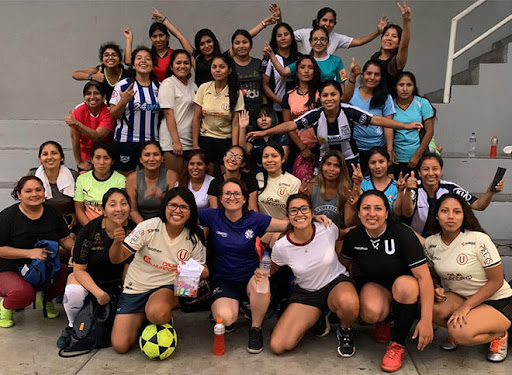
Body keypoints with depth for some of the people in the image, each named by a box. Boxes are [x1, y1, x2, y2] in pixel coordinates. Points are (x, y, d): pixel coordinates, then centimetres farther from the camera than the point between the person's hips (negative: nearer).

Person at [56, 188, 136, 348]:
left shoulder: (134, 230, -16)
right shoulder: (89, 231, -21)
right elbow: (79, 270, -15)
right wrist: (98, 293, -27)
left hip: (118, 281, 2)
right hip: (88, 277, -1)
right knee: (74, 291, -34)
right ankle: (72, 326, -2)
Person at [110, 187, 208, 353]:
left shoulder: (194, 239, -9)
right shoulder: (149, 227, -16)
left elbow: (200, 269, 6)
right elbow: (116, 259, -16)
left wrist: (201, 271, -18)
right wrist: (117, 242, -38)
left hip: (166, 287, 0)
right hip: (135, 288, 1)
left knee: (157, 313, -36)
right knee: (120, 345, -7)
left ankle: (166, 317, 2)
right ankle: (142, 318, 23)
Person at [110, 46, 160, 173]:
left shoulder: (157, 87, 10)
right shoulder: (123, 85, -1)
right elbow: (113, 115, -2)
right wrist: (123, 101, -19)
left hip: (152, 142, 3)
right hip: (126, 141, -3)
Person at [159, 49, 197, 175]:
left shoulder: (192, 84, 16)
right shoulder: (168, 83, -4)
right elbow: (169, 114, -11)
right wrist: (176, 141, -18)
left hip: (190, 140, 6)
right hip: (173, 140, -6)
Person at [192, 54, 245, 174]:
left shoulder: (236, 93, -5)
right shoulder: (204, 88, -3)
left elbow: (235, 124, -7)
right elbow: (196, 119, 0)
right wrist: (195, 144, -3)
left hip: (226, 140, -1)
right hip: (205, 138, 1)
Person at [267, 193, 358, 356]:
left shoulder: (328, 229, -16)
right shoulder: (281, 246, -16)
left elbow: (342, 235, 11)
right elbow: (272, 269, 5)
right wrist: (261, 273, -17)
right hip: (305, 293, 2)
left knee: (348, 302, -42)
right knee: (277, 346, -13)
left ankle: (345, 331, -2)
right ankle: (315, 317, 15)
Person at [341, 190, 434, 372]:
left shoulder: (403, 234, -21)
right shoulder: (354, 236, -8)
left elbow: (424, 277, -24)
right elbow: (345, 262, 15)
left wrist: (426, 321, -28)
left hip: (404, 286, -1)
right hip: (373, 285, 1)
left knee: (405, 283, -38)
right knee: (372, 312, -33)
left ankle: (397, 344, -16)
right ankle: (383, 322, 8)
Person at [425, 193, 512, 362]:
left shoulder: (479, 240, -20)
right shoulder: (430, 243, -5)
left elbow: (496, 281, -15)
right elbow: (434, 274, 11)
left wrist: (466, 307, -21)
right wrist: (436, 288, -13)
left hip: (497, 302, -4)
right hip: (459, 297, 4)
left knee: (460, 333, -30)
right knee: (432, 308, -28)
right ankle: (453, 329, 5)